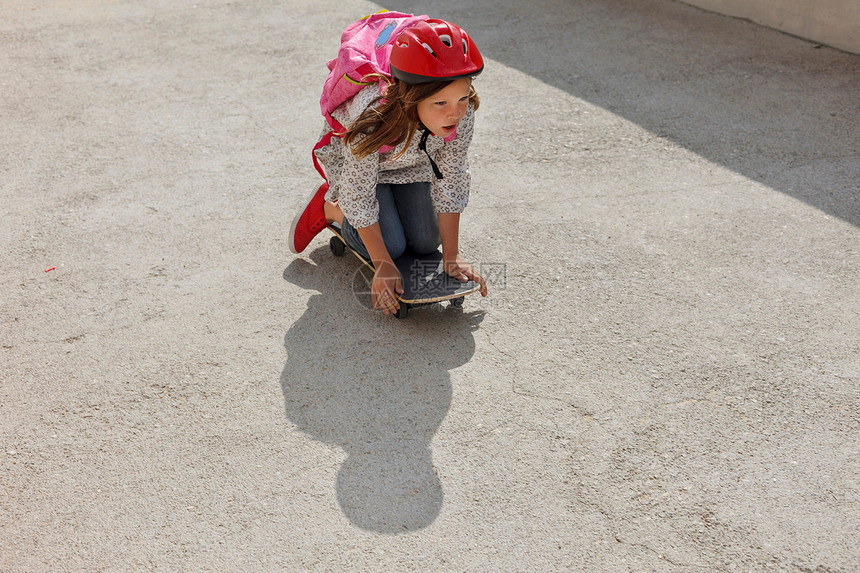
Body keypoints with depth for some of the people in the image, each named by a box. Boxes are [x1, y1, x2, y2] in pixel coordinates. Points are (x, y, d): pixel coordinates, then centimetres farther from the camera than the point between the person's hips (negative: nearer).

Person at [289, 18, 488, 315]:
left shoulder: (462, 113, -34)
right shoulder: (372, 119, -44)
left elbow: (451, 181, -20)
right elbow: (360, 198, -30)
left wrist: (452, 257, -17)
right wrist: (384, 266, -27)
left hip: (411, 162, 4)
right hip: (354, 155, -4)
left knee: (425, 243, 0)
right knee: (392, 245, -13)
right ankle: (329, 207, 13)